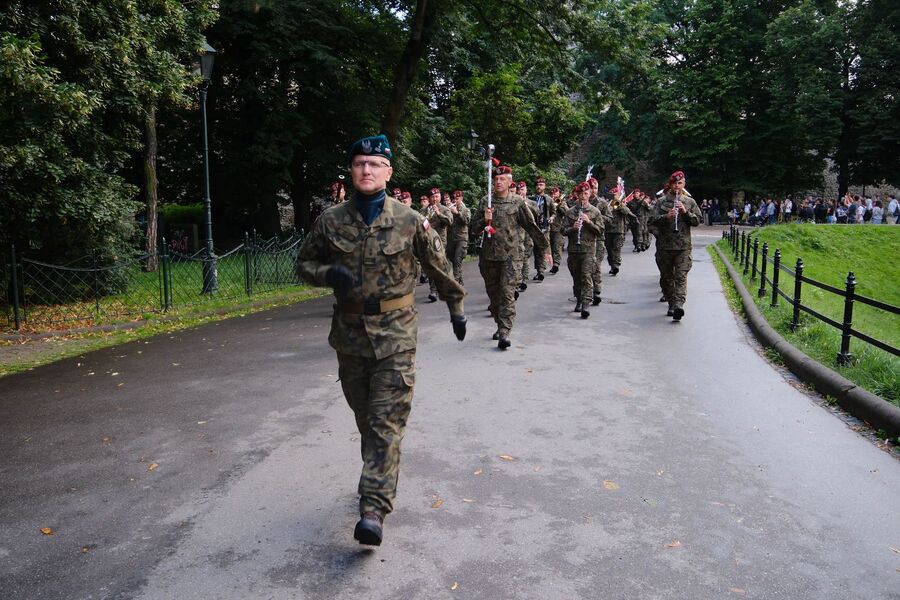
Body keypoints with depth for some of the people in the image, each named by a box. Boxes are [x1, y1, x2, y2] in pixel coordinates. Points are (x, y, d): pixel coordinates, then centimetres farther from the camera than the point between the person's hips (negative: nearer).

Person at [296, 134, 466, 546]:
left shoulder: (410, 221, -4)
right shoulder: (331, 221, 0)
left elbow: (439, 268, 9)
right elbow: (305, 264, 11)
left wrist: (456, 308, 16)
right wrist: (329, 274, -11)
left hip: (395, 333, -3)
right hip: (350, 333, 3)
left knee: (387, 422, -8)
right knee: (366, 418, 16)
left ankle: (373, 508, -9)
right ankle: (379, 479, 37)